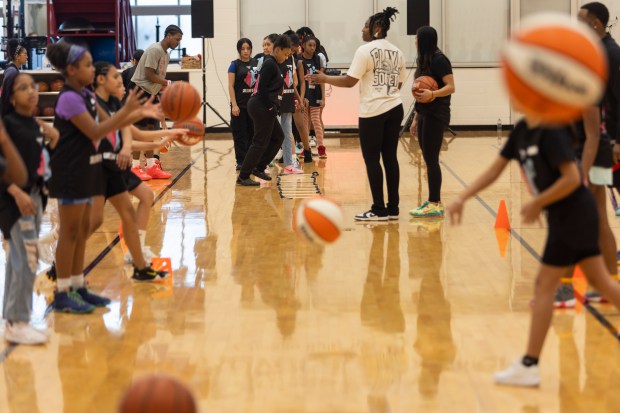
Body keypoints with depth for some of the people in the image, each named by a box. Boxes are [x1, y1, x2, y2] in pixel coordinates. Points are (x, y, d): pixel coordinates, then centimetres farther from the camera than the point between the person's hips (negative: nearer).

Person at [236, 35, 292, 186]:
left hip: (264, 107, 10)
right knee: (260, 142, -5)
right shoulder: (270, 64, -14)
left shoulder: (271, 63, 16)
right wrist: (270, 107, -16)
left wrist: (272, 107, 13)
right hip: (262, 108, -10)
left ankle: (259, 167, 21)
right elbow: (262, 87, -21)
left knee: (278, 137, 19)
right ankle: (243, 177, -1)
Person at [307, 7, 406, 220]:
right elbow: (398, 84, 15)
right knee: (390, 157, 9)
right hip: (395, 109, 6)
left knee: (372, 159, 0)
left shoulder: (365, 50, -9)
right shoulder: (397, 53, 10)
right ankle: (393, 208, 9)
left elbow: (350, 81, -11)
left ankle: (379, 210, 0)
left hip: (373, 111, -6)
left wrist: (325, 79, -1)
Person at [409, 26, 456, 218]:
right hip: (424, 114, 9)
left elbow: (451, 87, -17)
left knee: (431, 159, -9)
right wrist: (416, 118, 20)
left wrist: (433, 94, -34)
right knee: (428, 159, 8)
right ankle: (433, 201, 12)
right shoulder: (424, 60, 15)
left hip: (435, 115, -9)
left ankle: (435, 204, -8)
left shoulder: (439, 60, -11)